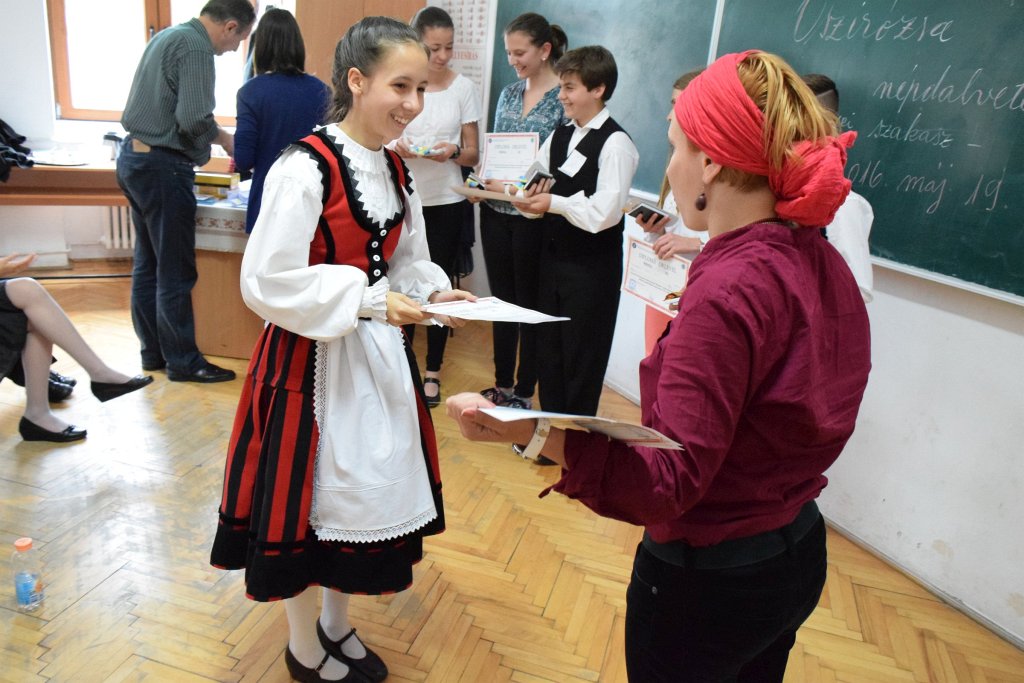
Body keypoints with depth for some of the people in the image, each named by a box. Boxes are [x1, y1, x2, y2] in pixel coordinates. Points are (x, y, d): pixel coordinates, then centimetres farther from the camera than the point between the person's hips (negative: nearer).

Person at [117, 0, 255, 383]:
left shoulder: (169, 36, 16)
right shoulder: (196, 47, -14)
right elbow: (193, 119, -23)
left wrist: (213, 134, 15)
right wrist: (222, 138, -4)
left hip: (135, 156, 10)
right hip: (162, 165, -10)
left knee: (147, 263, 15)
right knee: (175, 272, -2)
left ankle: (153, 351, 25)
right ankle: (182, 362, 8)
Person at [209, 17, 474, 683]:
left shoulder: (395, 170, 6)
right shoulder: (306, 167, -19)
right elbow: (266, 281, -21)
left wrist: (435, 291, -5)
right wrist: (367, 302, -24)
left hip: (378, 354, 8)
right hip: (314, 360, -7)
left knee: (365, 487, 18)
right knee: (313, 494, 8)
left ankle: (338, 626, 43)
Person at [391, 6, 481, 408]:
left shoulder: (464, 88, -1)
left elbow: (473, 154, 1)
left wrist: (452, 152, -20)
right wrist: (395, 147, -15)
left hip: (446, 202, 0)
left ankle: (432, 371, 18)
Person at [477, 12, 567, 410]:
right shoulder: (509, 94, 11)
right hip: (496, 211, 6)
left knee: (530, 303, 6)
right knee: (502, 299, 14)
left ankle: (524, 392, 20)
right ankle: (502, 385, 28)